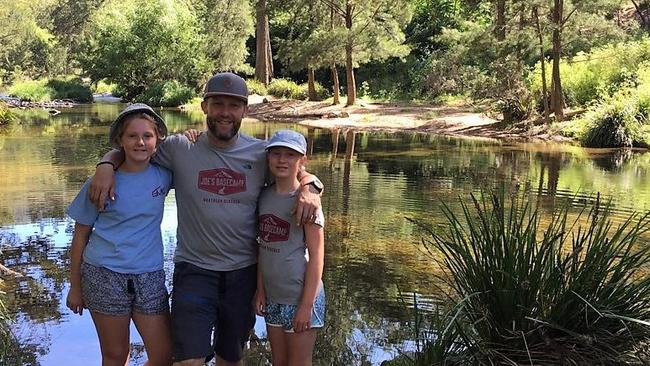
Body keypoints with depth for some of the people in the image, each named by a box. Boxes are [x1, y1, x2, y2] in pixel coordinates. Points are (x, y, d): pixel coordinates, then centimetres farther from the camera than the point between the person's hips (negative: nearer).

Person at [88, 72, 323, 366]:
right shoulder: (179, 148, -5)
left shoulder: (261, 153, -1)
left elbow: (300, 173, 10)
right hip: (194, 269, -2)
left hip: (244, 272, 2)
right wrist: (106, 165, -15)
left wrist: (309, 188, -14)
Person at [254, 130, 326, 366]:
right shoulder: (265, 196, 3)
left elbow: (316, 256, -13)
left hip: (300, 297, -5)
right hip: (273, 297, 6)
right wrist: (260, 290, 5)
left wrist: (306, 305, -15)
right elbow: (263, 247, 8)